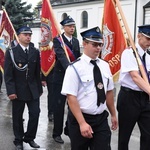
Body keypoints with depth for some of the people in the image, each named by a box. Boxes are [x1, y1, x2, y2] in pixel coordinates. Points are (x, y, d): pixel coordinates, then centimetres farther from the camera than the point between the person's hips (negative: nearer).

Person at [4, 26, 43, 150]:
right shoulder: (11, 52, -5)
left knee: (35, 113, 1)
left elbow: (38, 72, 9)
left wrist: (39, 88, 9)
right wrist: (11, 91, -15)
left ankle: (29, 138, 20)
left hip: (33, 89, 3)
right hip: (18, 90, -3)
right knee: (17, 116, 7)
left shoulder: (35, 52, 6)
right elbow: (8, 74, -8)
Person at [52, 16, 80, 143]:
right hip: (61, 77, -5)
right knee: (59, 106, 1)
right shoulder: (57, 40, -8)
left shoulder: (76, 41, 13)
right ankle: (57, 133, 13)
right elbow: (61, 56, -25)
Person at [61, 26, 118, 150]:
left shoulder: (105, 66, 4)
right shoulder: (75, 68, -14)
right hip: (80, 119, -4)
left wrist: (113, 115, 16)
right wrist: (82, 123, -22)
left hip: (101, 119, 4)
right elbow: (71, 98, -18)